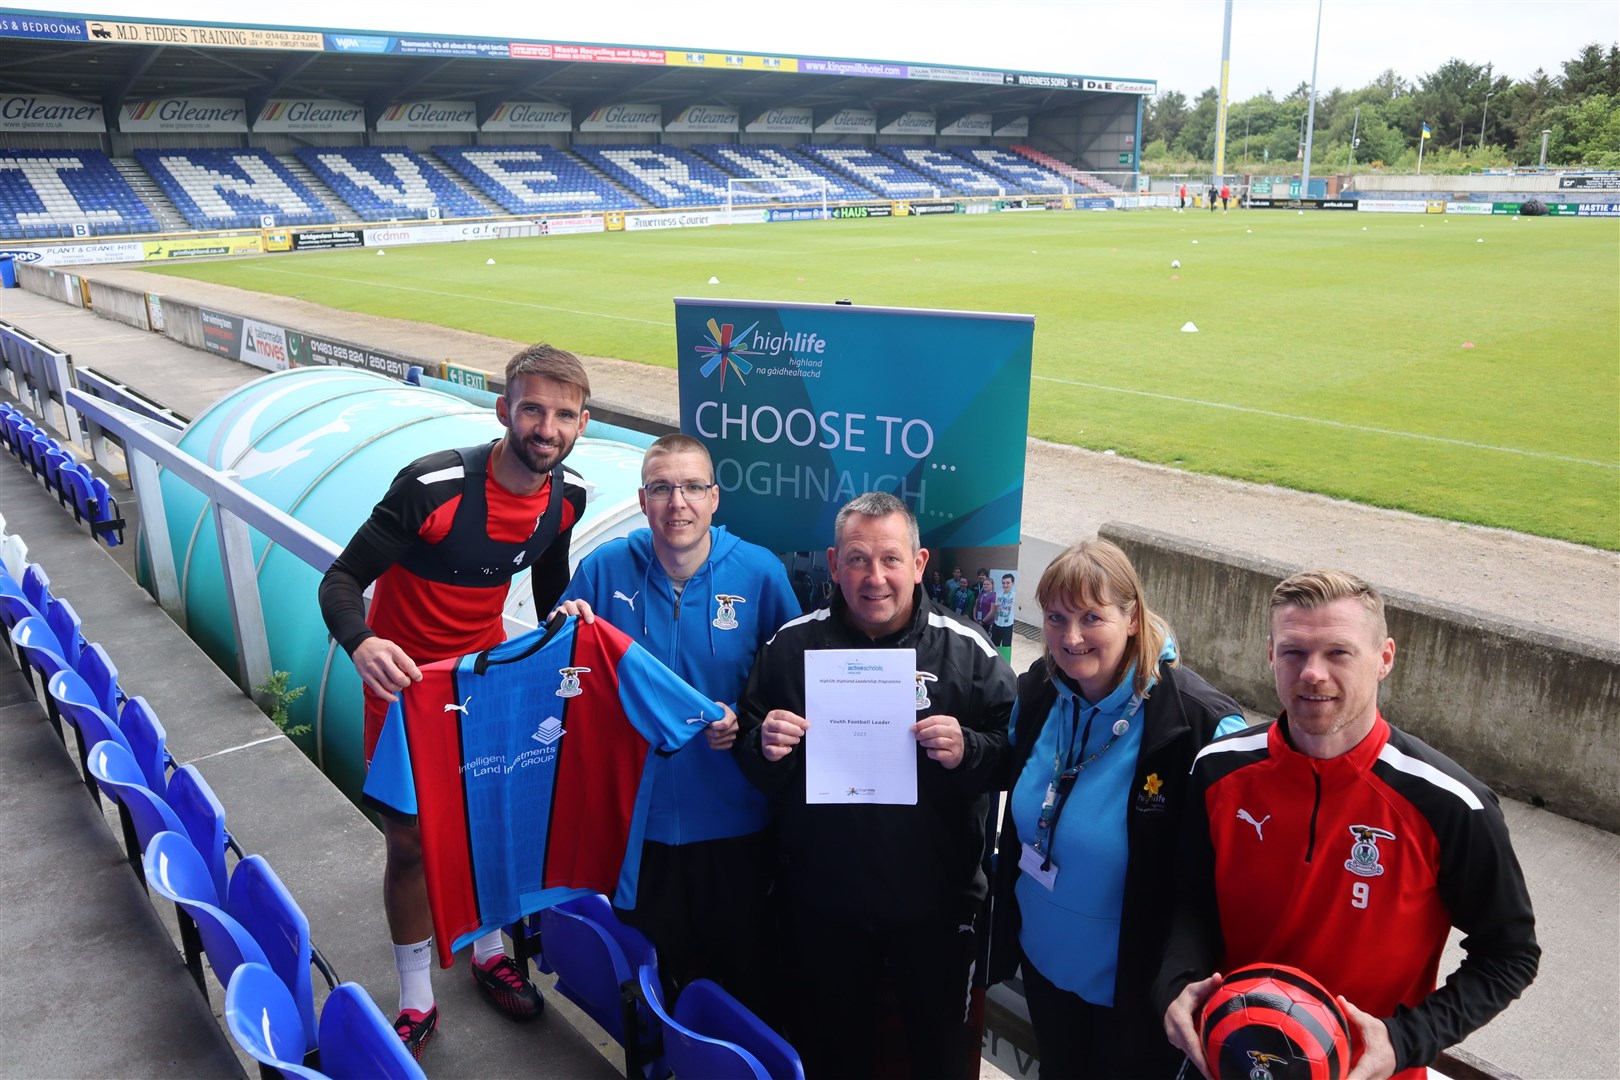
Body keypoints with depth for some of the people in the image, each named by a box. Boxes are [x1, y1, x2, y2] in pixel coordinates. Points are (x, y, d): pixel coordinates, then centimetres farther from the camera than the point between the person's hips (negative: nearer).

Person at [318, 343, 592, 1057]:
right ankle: (416, 1002, 27)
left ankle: (487, 953, 44)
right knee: (409, 841, 6)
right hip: (405, 681, -4)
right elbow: (340, 580, -24)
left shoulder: (565, 500, -9)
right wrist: (361, 643, -43)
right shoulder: (433, 484, -28)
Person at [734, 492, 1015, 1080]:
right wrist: (765, 747, -17)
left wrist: (967, 750, -25)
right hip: (823, 900, 2)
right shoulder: (790, 645, -5)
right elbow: (749, 754, 5)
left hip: (936, 901, -1)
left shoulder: (967, 650, -11)